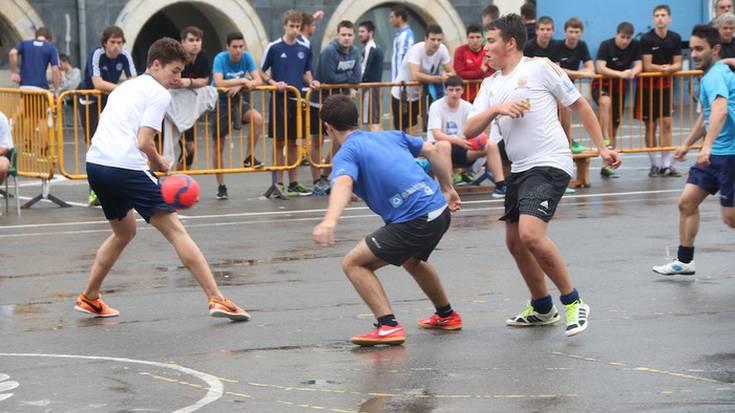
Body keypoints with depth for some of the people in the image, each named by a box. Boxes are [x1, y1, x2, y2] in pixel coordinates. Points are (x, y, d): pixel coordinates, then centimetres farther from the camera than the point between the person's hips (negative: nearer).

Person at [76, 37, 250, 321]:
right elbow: (144, 142, -11)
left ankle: (89, 298, 31)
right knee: (176, 231, -6)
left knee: (124, 232, 28)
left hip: (95, 164, 8)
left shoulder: (124, 88, 26)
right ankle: (216, 299, -11)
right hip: (127, 169, -8)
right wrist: (161, 164, 8)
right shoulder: (158, 94, 0)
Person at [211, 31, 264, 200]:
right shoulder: (220, 58, -18)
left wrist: (239, 87, -28)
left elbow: (258, 81, -14)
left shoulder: (247, 57, -8)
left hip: (238, 100, 3)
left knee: (257, 119, -27)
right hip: (220, 102, -3)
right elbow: (218, 83, -31)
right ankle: (221, 186, 13)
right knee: (219, 145, 1)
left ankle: (249, 158, -11)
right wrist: (242, 80, -33)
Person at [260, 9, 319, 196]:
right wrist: (273, 83, -16)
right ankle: (279, 183, 4)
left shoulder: (305, 50, 7)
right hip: (279, 99, -4)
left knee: (293, 142, 9)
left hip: (296, 100, 4)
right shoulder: (273, 48, -5)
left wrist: (311, 81, -2)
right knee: (280, 142, -2)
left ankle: (293, 183, 14)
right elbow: (261, 72, 0)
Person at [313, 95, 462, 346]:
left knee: (353, 263, -1)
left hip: (415, 222, -8)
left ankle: (389, 326, -12)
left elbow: (343, 184, -24)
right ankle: (446, 316, 54)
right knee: (411, 259, 37)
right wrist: (448, 189, 26)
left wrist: (329, 221, -40)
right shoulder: (390, 136, 19)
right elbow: (432, 151, 18)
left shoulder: (346, 153, -3)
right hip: (440, 211, 8)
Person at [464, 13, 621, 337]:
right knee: (514, 241, 12)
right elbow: (469, 130, 7)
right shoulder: (490, 85, 14)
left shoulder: (541, 68, -4)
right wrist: (496, 109, -11)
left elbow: (579, 105, 3)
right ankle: (542, 308, 30)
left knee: (530, 234, -24)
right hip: (519, 169, 8)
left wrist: (602, 148, 0)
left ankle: (573, 303, -10)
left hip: (550, 165, -8)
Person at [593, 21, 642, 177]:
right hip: (602, 85, -5)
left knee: (614, 126, 7)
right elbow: (600, 68, -26)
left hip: (620, 87, 5)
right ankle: (605, 140, -39)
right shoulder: (606, 46, -16)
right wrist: (621, 74, -36)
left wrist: (633, 72, -27)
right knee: (605, 102, -40)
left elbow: (639, 65, -3)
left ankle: (607, 165, 14)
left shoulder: (635, 46, -2)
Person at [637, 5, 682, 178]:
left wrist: (669, 68, -20)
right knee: (651, 125, 1)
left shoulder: (675, 38, -1)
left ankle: (666, 165, 0)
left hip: (665, 84, 3)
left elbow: (678, 64, 0)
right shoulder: (647, 39, -13)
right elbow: (647, 66, -14)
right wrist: (664, 67, -14)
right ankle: (653, 165, 9)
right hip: (647, 85, -3)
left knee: (666, 123, -3)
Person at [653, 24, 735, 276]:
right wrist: (687, 144, 37)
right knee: (687, 202, 10)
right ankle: (684, 261, 18)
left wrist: (707, 146, -46)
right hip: (714, 153, 10)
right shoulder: (709, 76, 15)